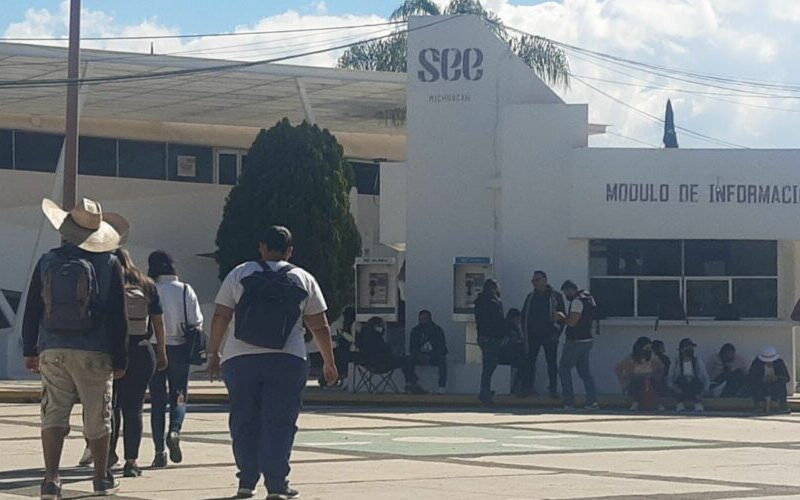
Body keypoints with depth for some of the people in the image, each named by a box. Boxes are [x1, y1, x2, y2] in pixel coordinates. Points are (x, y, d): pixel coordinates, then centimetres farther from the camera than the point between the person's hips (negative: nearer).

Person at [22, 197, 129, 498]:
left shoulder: (48, 261, 3)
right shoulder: (109, 265, -2)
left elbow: (32, 310, 7)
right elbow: (118, 318, -2)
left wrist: (30, 350, 16)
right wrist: (119, 361, 2)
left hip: (52, 351, 1)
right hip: (94, 354, -1)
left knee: (54, 414, 1)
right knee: (97, 418, 10)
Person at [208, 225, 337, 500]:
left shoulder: (240, 274, 8)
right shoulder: (304, 280, 8)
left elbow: (220, 317, 5)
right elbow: (320, 327, 8)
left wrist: (214, 354, 13)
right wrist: (329, 363, 17)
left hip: (239, 360, 1)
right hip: (287, 362, -1)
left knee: (244, 423, 10)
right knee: (279, 423, 1)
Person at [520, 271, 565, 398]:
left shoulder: (556, 296, 0)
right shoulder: (530, 297, 10)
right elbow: (524, 315, 14)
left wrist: (557, 332, -9)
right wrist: (525, 330, 3)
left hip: (549, 335, -3)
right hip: (533, 335, 3)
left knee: (551, 362, 2)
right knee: (529, 361, 1)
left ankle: (553, 388, 7)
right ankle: (528, 387, 7)